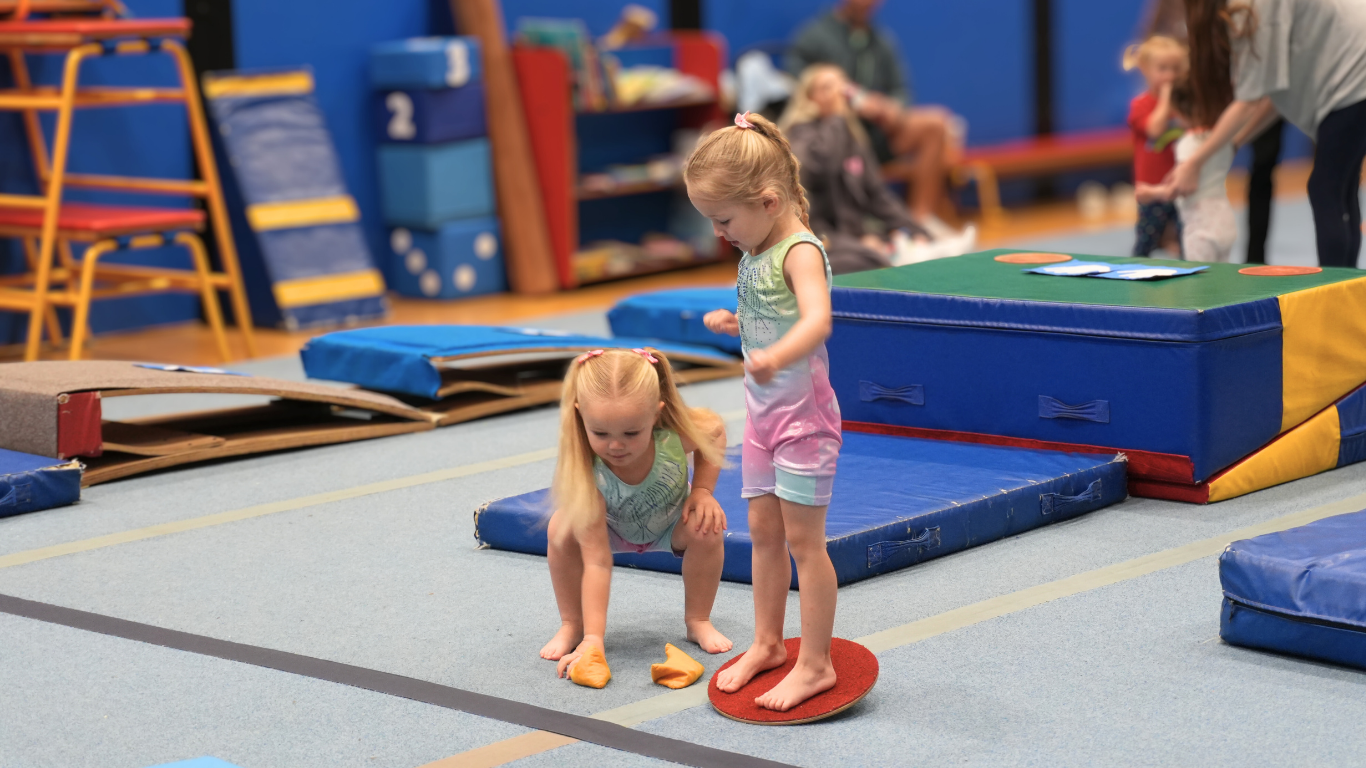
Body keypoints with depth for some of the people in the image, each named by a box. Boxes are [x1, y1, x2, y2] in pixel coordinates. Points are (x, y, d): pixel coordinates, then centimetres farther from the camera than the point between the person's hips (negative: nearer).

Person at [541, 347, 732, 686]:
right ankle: (572, 626, -7)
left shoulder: (676, 433, -38)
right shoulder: (586, 471, -42)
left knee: (706, 527, -29)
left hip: (670, 521, 1)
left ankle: (698, 622, -5)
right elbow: (596, 561, -40)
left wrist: (702, 490, -21)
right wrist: (593, 639, -44)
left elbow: (716, 429, -10)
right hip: (611, 526, -1)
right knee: (562, 528, -30)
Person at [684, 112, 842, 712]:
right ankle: (767, 644, 27)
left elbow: (816, 322, -40)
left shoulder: (801, 253, -20)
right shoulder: (754, 254, 8)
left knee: (802, 537, -3)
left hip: (804, 410, -8)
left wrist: (774, 359, -57)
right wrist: (733, 326, 7)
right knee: (762, 530, 14)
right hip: (762, 411, 9)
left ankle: (815, 664, 5)